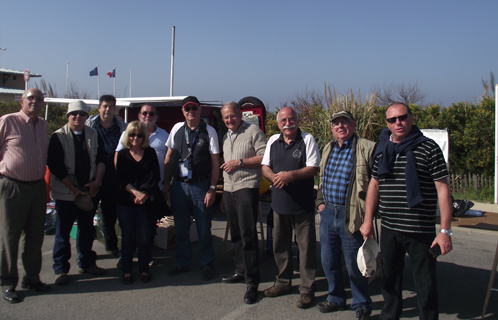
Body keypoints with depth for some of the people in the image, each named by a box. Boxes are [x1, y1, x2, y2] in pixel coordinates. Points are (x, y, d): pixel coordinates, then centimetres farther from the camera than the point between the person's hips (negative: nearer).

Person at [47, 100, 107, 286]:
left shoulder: (94, 135, 8)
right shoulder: (58, 137, -5)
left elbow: (101, 159, 7)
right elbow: (55, 166, -10)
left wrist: (96, 181, -8)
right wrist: (73, 188, -13)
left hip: (89, 192, 4)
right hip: (65, 193, -4)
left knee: (87, 229, 13)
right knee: (63, 232, 3)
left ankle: (87, 263, 27)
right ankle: (60, 269, 15)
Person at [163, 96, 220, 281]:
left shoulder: (209, 131, -4)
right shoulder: (177, 129, 7)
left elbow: (215, 163, -4)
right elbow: (168, 158, 12)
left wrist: (212, 189, -9)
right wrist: (166, 184, 8)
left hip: (200, 186, -3)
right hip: (178, 185, 3)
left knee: (203, 229, 3)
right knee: (180, 229, 12)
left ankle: (207, 265, 20)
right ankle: (183, 263, 28)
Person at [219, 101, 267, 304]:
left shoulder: (253, 131, -4)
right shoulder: (226, 137, 21)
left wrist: (240, 162, -14)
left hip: (247, 188, -8)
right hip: (229, 190, 8)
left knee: (248, 235, -9)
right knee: (235, 234, 13)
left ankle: (252, 282, -4)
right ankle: (240, 271, 25)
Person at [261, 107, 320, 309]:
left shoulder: (307, 140, -5)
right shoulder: (273, 141, 9)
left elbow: (314, 168, -10)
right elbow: (265, 167, 11)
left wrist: (291, 175, -22)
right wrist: (274, 177, -11)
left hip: (303, 204, -5)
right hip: (279, 202, 5)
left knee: (306, 247, 2)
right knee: (280, 245, 15)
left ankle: (307, 289, 14)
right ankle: (283, 282, 32)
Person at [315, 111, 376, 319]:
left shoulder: (366, 148, -9)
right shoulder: (328, 149, 13)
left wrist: (368, 212, -15)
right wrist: (320, 201, 12)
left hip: (351, 215, -6)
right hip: (328, 213, 7)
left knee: (354, 264, 5)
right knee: (328, 260, 15)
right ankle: (336, 298, 35)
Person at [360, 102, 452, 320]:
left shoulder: (428, 148, -8)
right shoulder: (382, 149, 7)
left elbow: (442, 190, -9)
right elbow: (374, 185, 14)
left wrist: (445, 231, -12)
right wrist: (368, 221, 11)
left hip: (420, 231, -5)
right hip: (388, 229, 5)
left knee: (426, 285, 4)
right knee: (389, 279, 19)